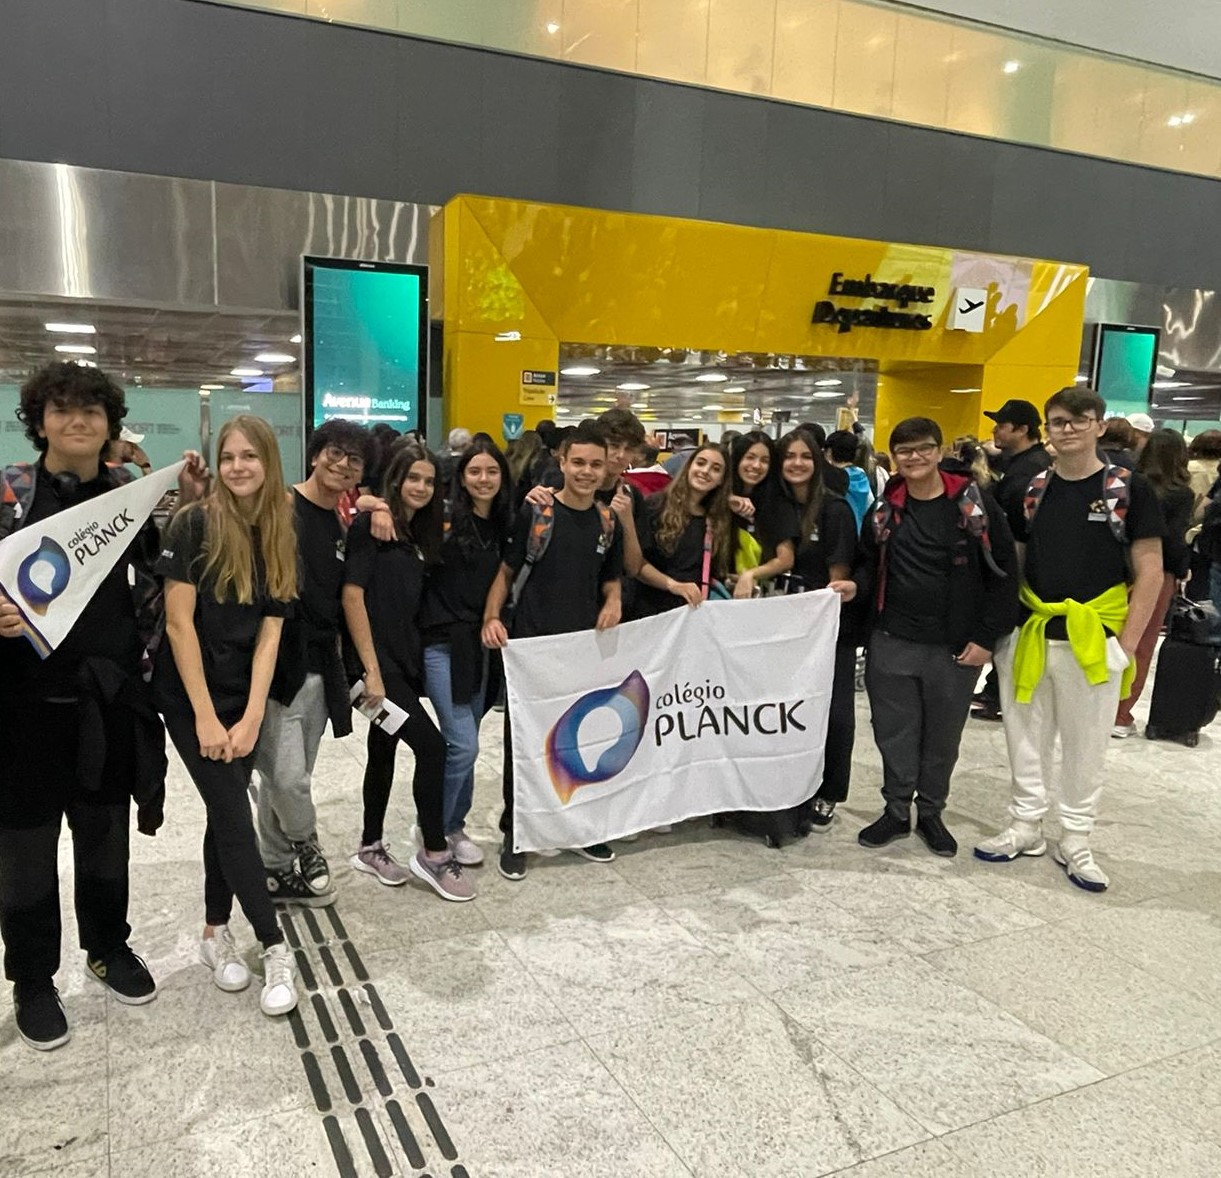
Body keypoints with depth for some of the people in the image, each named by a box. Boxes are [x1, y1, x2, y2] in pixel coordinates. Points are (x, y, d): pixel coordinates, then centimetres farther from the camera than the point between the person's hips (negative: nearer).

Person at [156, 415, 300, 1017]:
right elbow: (179, 623, -15)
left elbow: (269, 631, -2)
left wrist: (252, 717, -10)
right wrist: (206, 718, -16)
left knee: (226, 813, 11)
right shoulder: (194, 525, -13)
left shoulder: (279, 536, 1)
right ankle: (275, 946, 7)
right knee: (234, 815, -4)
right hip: (190, 694, -4)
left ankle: (216, 931, 27)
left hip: (243, 694, 5)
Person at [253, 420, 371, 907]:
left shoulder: (344, 528, 11)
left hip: (319, 666, 6)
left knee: (287, 777, 13)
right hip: (277, 659, -6)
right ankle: (307, 848, 17)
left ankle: (278, 871, 26)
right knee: (288, 776, -10)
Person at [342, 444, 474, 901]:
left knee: (385, 750, 15)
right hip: (377, 659, -8)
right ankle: (434, 853, 4)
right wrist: (372, 670, -20)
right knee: (431, 746, -9)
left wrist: (413, 657, 5)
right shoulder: (372, 525, -11)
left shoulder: (419, 534, 12)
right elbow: (352, 595, -17)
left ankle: (371, 847, 29)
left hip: (406, 657, 8)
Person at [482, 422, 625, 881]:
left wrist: (613, 604, -6)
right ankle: (514, 834, 19)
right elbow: (507, 571, -1)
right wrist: (492, 618, -15)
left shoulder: (608, 522, 6)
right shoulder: (535, 511, -5)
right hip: (530, 645, -3)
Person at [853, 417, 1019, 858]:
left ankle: (931, 814, 30)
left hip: (956, 648, -2)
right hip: (892, 643, 2)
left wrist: (986, 637, -8)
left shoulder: (974, 503, -5)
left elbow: (1004, 573, -4)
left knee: (942, 736, 11)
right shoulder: (885, 509, 5)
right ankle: (896, 812, 26)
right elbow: (868, 564, 15)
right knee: (894, 733, 9)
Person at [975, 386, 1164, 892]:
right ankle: (1025, 826, 26)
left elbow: (1149, 571, -3)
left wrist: (1127, 642, -9)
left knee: (1086, 745, 8)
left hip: (1092, 638, -3)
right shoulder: (1031, 489, 6)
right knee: (1026, 736, 11)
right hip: (1027, 636, 3)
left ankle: (1075, 840, 22)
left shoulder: (1129, 489, -3)